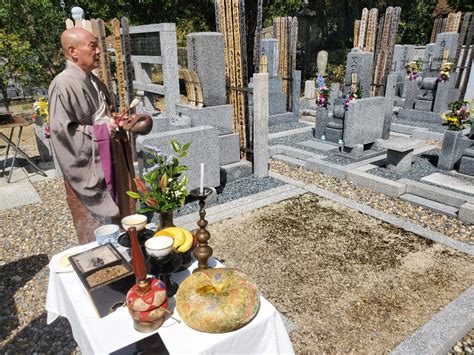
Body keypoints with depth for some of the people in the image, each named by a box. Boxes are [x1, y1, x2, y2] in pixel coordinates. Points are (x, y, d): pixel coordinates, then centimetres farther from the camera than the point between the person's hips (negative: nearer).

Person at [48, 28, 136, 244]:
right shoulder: (64, 84, -17)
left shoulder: (92, 80, 10)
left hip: (108, 159, 8)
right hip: (87, 165, -8)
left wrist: (114, 122, 3)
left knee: (116, 214, 18)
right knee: (97, 223, 4)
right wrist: (101, 131, -18)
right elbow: (61, 130, -19)